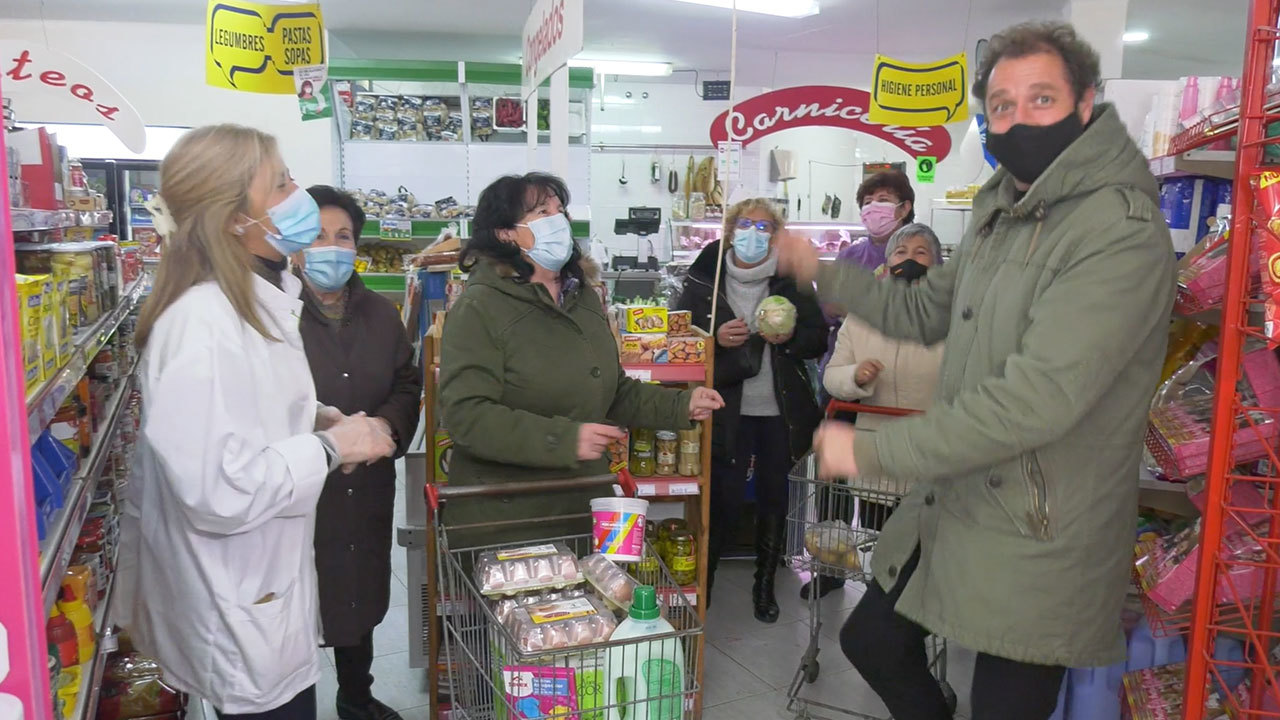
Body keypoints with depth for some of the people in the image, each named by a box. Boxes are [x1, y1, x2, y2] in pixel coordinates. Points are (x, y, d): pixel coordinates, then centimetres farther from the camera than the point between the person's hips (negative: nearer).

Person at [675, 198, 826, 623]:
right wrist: (716, 338, -17)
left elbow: (819, 341, 5)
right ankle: (703, 580, 23)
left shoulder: (792, 281, 1)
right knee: (726, 499, 0)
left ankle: (765, 584, 31)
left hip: (781, 412, 2)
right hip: (729, 410, -2)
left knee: (774, 496, 13)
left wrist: (790, 336, -15)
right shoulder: (704, 280, -2)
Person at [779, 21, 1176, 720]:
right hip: (951, 505, 9)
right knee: (871, 643, 21)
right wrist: (821, 273, 12)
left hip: (1036, 543, -8)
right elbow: (925, 312, 20)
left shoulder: (1122, 230, -22)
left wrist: (872, 450, -24)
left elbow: (1037, 398, -30)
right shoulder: (1001, 210, 9)